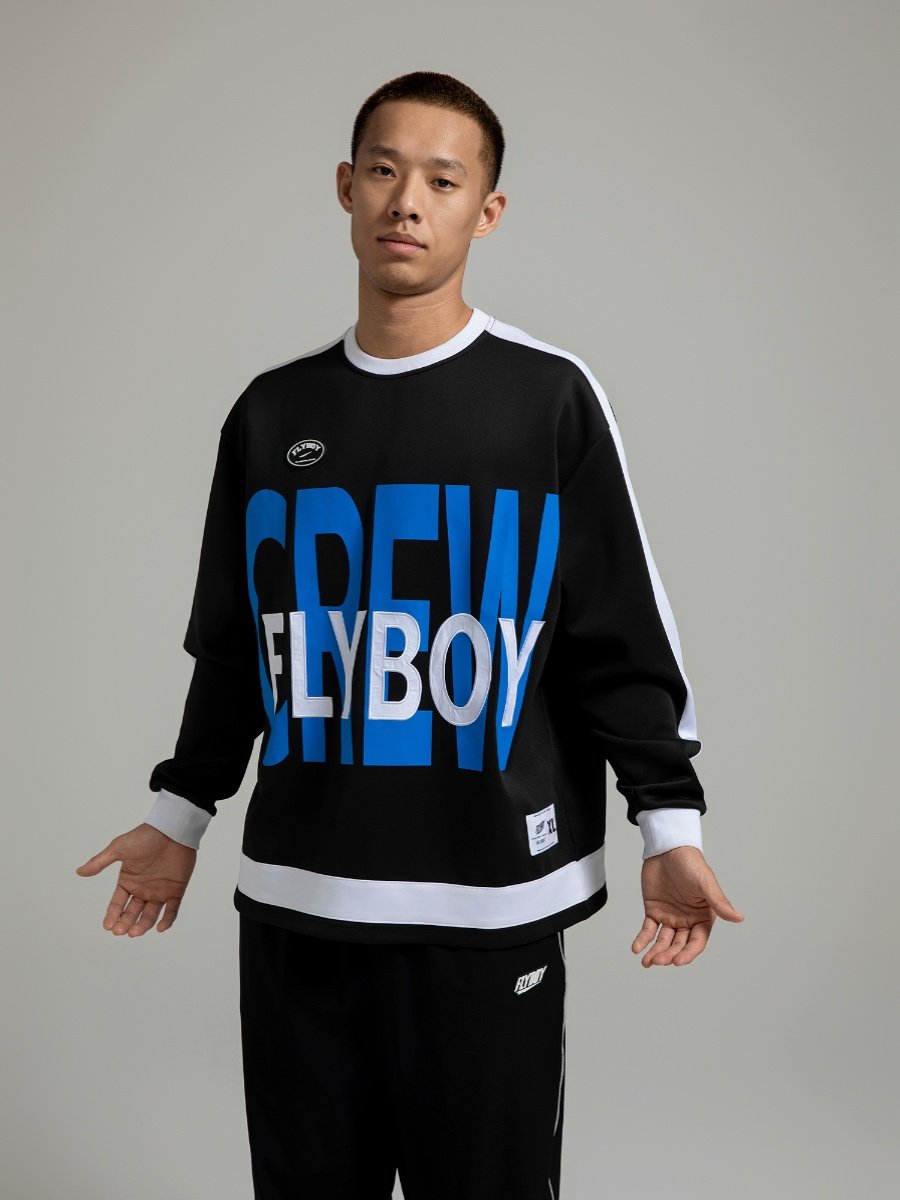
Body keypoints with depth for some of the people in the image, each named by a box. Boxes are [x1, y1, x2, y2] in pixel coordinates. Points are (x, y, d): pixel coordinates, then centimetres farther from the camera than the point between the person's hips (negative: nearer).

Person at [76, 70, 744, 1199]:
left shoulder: (549, 397, -1)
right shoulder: (272, 411, 8)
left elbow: (623, 635, 0)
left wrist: (668, 824, -5)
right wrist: (180, 816, 17)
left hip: (489, 904, -3)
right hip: (293, 898, 3)